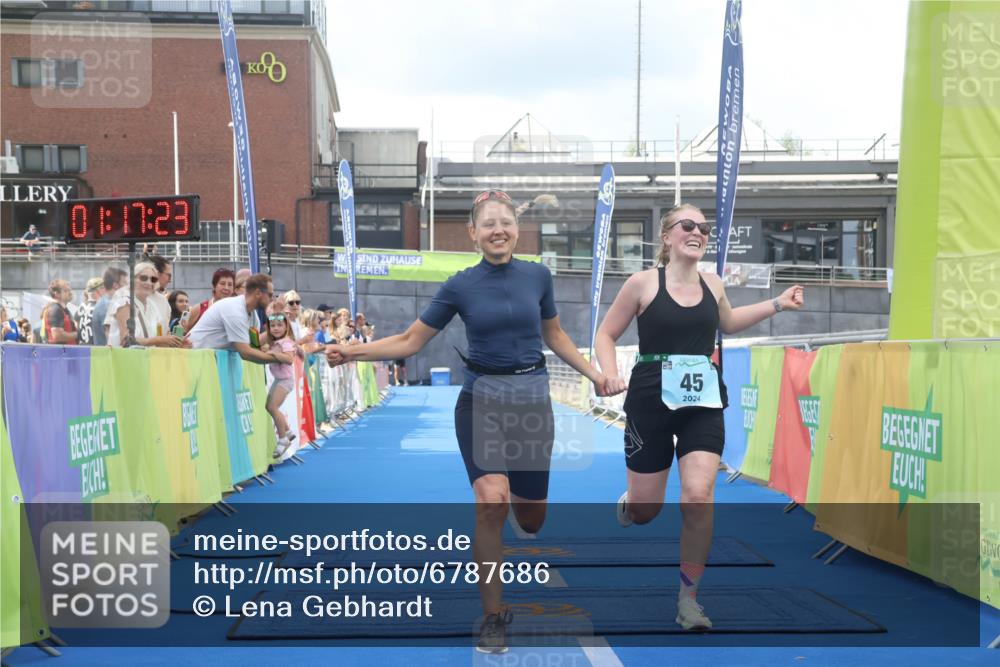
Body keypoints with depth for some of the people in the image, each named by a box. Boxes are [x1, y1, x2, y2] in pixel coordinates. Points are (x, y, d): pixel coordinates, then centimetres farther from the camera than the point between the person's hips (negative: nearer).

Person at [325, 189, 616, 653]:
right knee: (491, 501, -19)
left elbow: (554, 334, 16)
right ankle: (494, 616, -3)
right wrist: (351, 351, -13)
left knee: (530, 516, 7)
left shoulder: (538, 276, 0)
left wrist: (593, 374, 11)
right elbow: (410, 341, -2)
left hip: (532, 401, 2)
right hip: (481, 400, -2)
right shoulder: (461, 286, -6)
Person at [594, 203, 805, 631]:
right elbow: (606, 334, 1)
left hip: (703, 403, 3)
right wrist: (610, 375, -16)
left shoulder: (713, 285, 6)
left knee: (699, 497, -12)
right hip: (651, 402, -3)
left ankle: (688, 599, 2)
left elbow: (727, 323, 28)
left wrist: (777, 304, 20)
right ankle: (627, 503, 45)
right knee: (645, 510, 4)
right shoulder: (643, 283, -7)